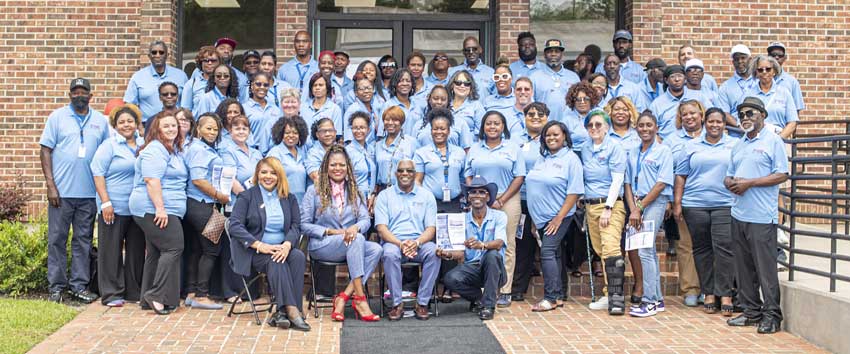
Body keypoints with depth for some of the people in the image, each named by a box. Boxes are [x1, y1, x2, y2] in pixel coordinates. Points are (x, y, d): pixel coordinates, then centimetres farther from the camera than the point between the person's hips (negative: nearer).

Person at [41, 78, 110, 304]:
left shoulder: (101, 121, 9)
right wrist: (50, 185, -8)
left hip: (89, 192, 2)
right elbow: (45, 151, 0)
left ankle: (79, 286, 14)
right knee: (57, 239, 2)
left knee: (83, 240, 7)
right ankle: (56, 286, 10)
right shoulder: (57, 117, 3)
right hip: (61, 191, -2)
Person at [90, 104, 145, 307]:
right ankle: (111, 294, 5)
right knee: (112, 250, -1)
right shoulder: (109, 146, -3)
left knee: (137, 250, 10)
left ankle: (135, 291, 20)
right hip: (114, 208, -5)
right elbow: (98, 174, -8)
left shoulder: (143, 145, 12)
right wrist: (106, 202, -16)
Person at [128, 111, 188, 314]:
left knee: (155, 252, 11)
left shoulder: (175, 150, 20)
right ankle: (158, 296, -12)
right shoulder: (155, 150, -12)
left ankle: (148, 300, 15)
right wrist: (160, 208, -25)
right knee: (173, 248, -14)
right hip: (154, 210, -10)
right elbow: (151, 180, -21)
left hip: (165, 210, 10)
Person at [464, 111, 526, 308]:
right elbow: (468, 176, 12)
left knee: (506, 246, -3)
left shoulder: (512, 148, 6)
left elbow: (519, 177, 0)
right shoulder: (475, 149, 14)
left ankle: (504, 292, 0)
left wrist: (501, 200, -8)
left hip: (508, 201, -2)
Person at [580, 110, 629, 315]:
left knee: (611, 248, -17)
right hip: (590, 204, 6)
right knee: (599, 251, 5)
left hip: (611, 204, -6)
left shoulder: (614, 147, -3)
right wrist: (583, 204, 11)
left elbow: (617, 180, -9)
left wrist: (607, 208, -14)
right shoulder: (585, 149, 13)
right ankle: (609, 295, 12)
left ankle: (616, 297, -18)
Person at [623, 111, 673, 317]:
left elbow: (661, 184, -10)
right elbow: (628, 183, 11)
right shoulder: (633, 153, 15)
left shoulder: (663, 151, -3)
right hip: (637, 203, 6)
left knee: (645, 251, -13)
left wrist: (640, 208, -12)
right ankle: (657, 298, 18)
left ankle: (649, 301, -10)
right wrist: (632, 209, -3)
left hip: (655, 202, -6)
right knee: (650, 251, 11)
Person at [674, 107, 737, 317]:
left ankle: (725, 295, -5)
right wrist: (677, 203, 2)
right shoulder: (692, 147, 11)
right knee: (702, 249, 4)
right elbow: (680, 176, 9)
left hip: (725, 205, -1)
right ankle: (709, 294, 12)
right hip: (695, 205, 2)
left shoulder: (735, 145, 9)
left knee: (724, 248, -10)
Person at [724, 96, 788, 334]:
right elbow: (728, 176, 22)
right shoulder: (739, 145, 19)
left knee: (765, 267, -5)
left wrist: (749, 183, -15)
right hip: (739, 214, 7)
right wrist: (731, 183, -2)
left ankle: (772, 315, 2)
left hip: (762, 216, -7)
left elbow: (782, 175, -10)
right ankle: (752, 311, 19)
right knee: (743, 267, 10)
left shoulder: (773, 141, -3)